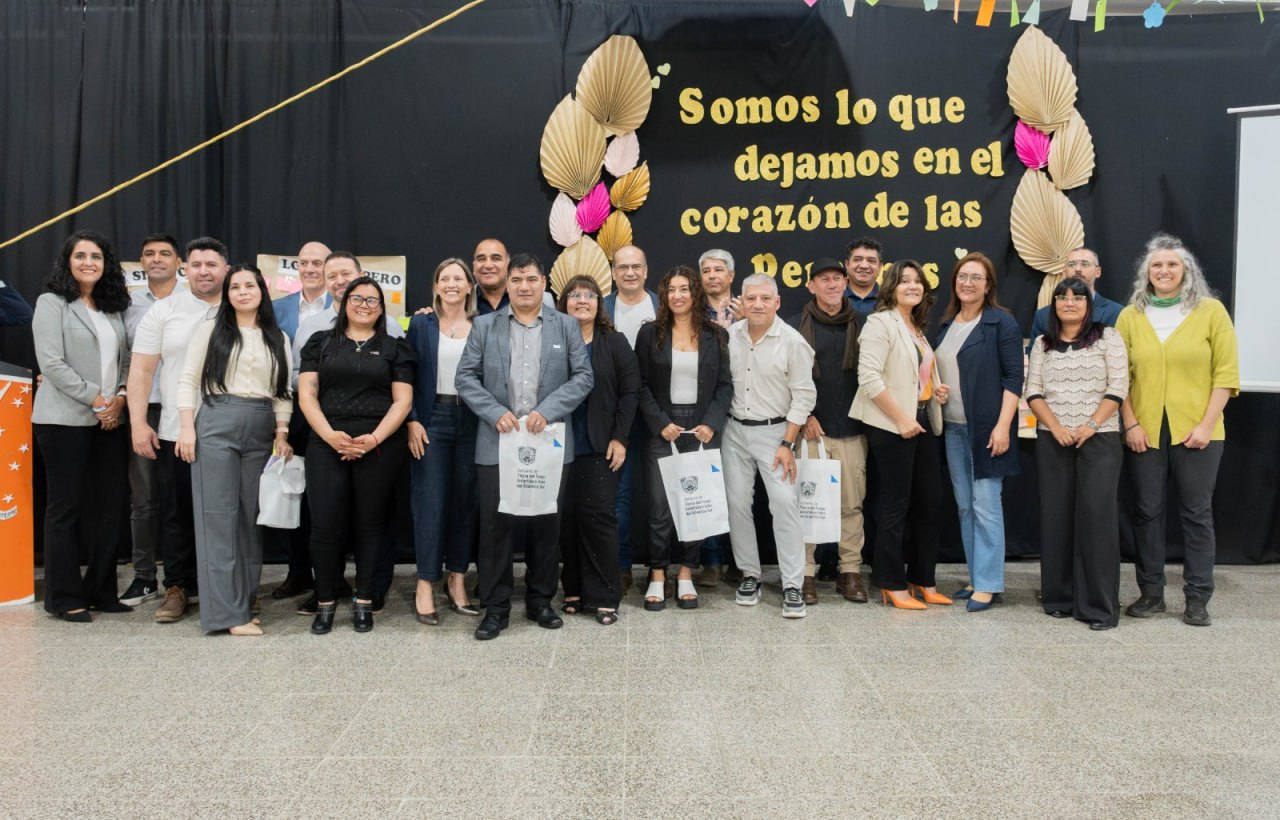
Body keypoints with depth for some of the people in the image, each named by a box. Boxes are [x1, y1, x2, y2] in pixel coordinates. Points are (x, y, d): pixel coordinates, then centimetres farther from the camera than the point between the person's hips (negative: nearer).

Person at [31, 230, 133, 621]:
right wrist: (95, 399, -13)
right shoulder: (52, 304, -2)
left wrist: (119, 398, -4)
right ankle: (64, 597, 10)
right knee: (66, 507, 1)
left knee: (109, 505, 5)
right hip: (65, 420, -5)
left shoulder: (114, 307, 15)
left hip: (110, 420, 6)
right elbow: (52, 364, -11)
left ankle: (101, 591, 16)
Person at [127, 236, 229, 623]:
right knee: (177, 514, 8)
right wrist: (138, 423, -4)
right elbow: (142, 369, 3)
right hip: (175, 432, 1)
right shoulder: (163, 311, 5)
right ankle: (177, 588, 19)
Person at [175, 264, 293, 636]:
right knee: (218, 515, -4)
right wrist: (186, 427, -7)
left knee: (252, 517, 6)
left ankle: (245, 603, 15)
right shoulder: (211, 329, 5)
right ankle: (228, 612, -2)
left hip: (261, 432, 3)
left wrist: (282, 435, 2)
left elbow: (283, 392, 12)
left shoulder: (278, 338, 13)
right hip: (217, 425, -3)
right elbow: (188, 379, 2)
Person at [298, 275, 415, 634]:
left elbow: (402, 401, 2)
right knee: (326, 524, -4)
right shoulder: (321, 343, 12)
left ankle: (363, 601, 15)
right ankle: (325, 602, 11)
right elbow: (306, 394, 4)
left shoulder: (395, 347, 10)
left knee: (370, 523, 5)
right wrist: (329, 434, -11)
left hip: (381, 446, 0)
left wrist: (374, 438, -12)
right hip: (327, 444, 1)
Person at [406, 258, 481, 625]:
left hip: (472, 420, 2)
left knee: (466, 500, 6)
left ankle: (457, 581, 17)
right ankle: (425, 586, 4)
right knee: (430, 502, -2)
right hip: (432, 419, -2)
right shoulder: (421, 324, 4)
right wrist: (412, 421, -7)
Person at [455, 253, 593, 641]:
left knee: (546, 524, 8)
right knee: (495, 524, 2)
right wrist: (496, 413, -12)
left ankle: (540, 601, 23)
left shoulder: (566, 326, 7)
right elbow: (466, 377, 2)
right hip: (497, 442, 0)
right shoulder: (484, 326, 8)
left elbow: (583, 376, 0)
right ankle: (495, 606, 14)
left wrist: (548, 411, -13)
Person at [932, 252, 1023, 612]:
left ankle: (987, 585, 2)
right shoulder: (946, 324, 14)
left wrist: (1003, 425, -16)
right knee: (964, 506, 10)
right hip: (952, 428, 6)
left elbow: (1013, 377, -9)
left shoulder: (1002, 322, -4)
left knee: (985, 506, -6)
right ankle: (976, 577, 19)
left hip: (986, 428, -6)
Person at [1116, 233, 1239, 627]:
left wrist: (1207, 424, -9)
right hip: (1145, 432, 2)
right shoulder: (1130, 316, 6)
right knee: (1148, 512, 8)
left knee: (1197, 513, 5)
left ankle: (1197, 599, 15)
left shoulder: (1211, 311, 2)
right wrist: (1131, 424, -5)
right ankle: (1151, 593, 19)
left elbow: (1226, 372, -2)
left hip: (1197, 432, -1)